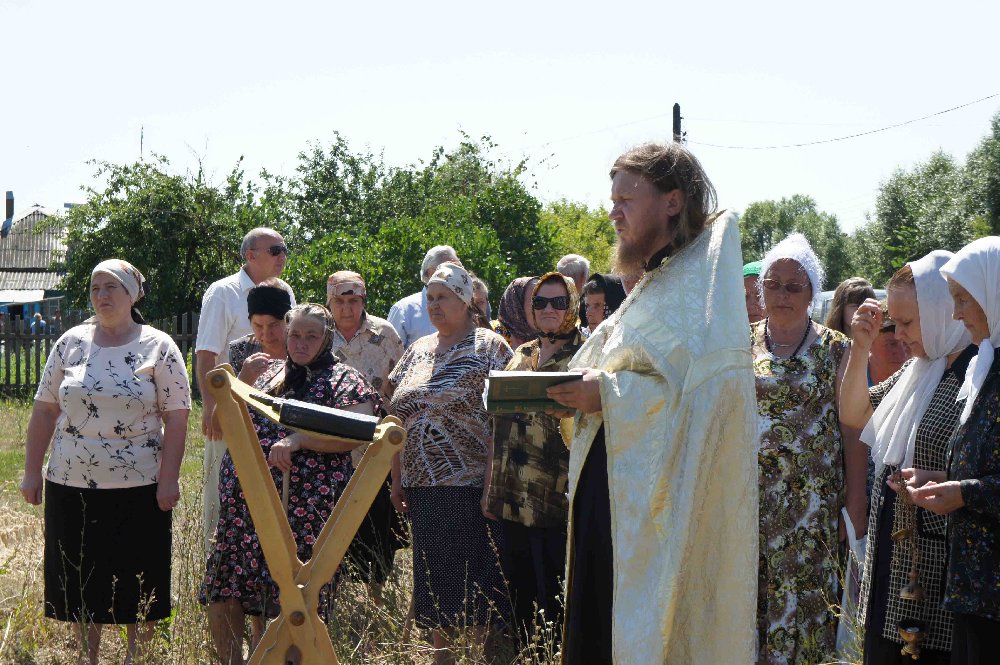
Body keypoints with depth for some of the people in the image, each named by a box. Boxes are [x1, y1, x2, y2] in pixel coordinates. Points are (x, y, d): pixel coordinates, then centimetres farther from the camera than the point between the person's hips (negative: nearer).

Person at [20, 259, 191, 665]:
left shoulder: (159, 347, -3)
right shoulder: (71, 343, 5)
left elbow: (176, 417, -5)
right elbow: (45, 410, 7)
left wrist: (168, 480, -11)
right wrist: (31, 472, 3)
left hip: (138, 490, -3)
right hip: (71, 486, 3)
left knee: (138, 584, 4)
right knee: (80, 580, 9)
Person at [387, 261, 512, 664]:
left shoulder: (489, 347, -3)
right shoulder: (418, 351, 14)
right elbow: (399, 417, 16)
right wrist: (397, 479, 12)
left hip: (472, 486, -6)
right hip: (423, 488, 6)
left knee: (476, 581, -3)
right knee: (435, 581, 10)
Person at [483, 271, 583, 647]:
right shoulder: (520, 356, 16)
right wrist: (491, 488, 15)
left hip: (559, 501, -5)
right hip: (514, 500, 6)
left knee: (558, 601, -3)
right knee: (519, 596, 11)